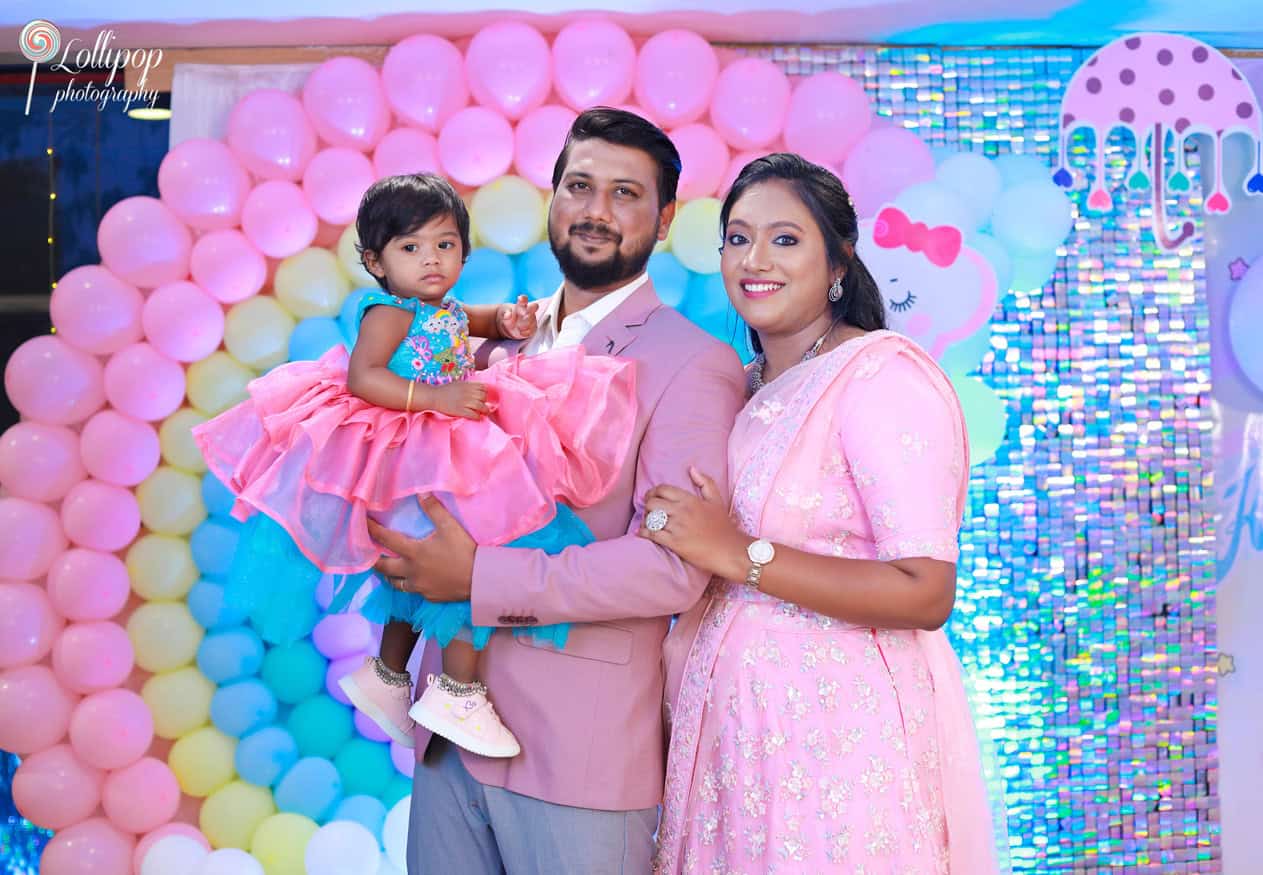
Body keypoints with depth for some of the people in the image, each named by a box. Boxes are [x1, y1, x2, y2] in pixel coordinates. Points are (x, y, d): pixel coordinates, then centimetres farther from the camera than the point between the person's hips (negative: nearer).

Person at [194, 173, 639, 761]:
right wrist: (437, 397, -37)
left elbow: (483, 319, 32)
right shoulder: (390, 313, -16)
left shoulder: (447, 311, 10)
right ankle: (458, 692, -9)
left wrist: (510, 321, 9)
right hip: (409, 455, -10)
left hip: (438, 452, 10)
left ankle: (387, 676, 38)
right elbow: (361, 378, -30)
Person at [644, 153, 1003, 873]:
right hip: (732, 729, 8)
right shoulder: (743, 385, 13)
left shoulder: (882, 373, -13)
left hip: (839, 732, -7)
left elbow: (926, 593, -21)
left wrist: (740, 554, -22)